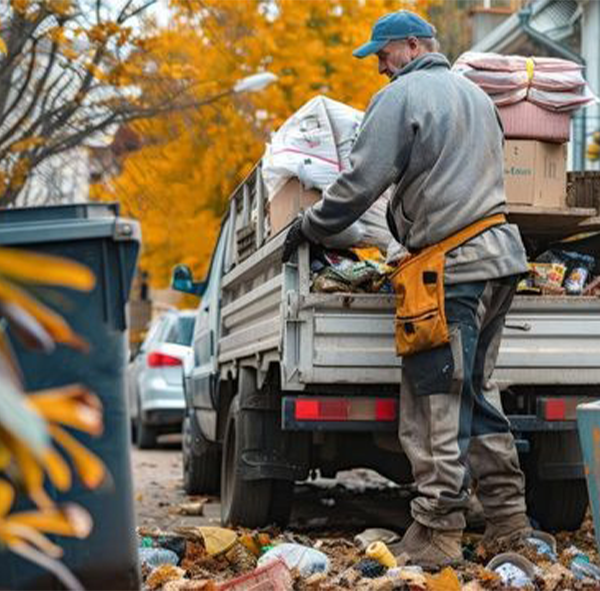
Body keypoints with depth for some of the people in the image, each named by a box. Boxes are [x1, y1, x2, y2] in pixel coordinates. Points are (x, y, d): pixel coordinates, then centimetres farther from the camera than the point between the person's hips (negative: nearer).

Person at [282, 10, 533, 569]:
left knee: (436, 403, -6)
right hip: (499, 254, 9)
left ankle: (437, 533, -5)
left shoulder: (400, 97, -6)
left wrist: (307, 228, 5)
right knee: (477, 390, 15)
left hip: (452, 267, -9)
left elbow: (361, 182, -9)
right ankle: (507, 517, 17)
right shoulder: (476, 96, 21)